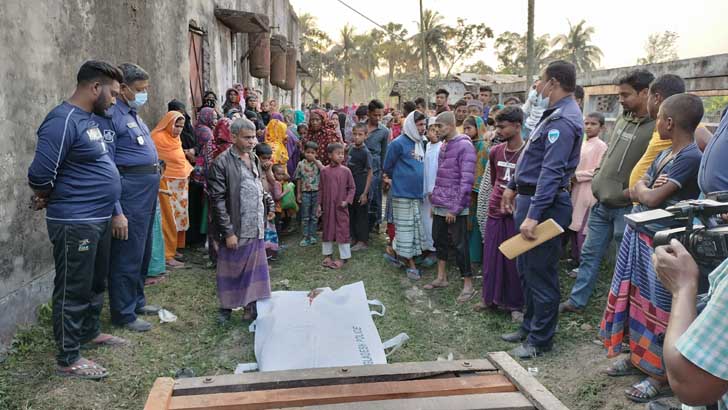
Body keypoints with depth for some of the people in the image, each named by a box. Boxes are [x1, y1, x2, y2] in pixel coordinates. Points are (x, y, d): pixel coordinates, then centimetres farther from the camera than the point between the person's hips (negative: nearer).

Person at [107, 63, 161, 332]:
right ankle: (124, 314, 13)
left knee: (143, 252, 19)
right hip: (131, 189, -10)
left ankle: (137, 301, 34)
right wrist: (116, 211, -21)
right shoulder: (112, 116, -15)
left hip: (148, 188, 10)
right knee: (128, 255, 0)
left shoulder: (133, 114, 15)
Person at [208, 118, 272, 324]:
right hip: (235, 230, -6)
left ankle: (251, 307, 23)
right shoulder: (222, 162, -11)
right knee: (231, 270, 7)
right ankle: (226, 307, 23)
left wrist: (263, 222, 13)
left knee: (254, 268, 10)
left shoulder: (254, 159, 11)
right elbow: (218, 200, -13)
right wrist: (228, 232, -15)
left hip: (256, 229, 6)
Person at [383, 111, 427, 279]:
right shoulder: (398, 143, -11)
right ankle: (411, 265, 3)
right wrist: (400, 179, 7)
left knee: (413, 227, 12)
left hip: (417, 194, 8)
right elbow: (387, 167, -3)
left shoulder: (420, 144, 12)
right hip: (402, 193, -8)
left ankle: (394, 253, 26)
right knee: (405, 228, -2)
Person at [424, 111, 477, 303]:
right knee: (439, 239, 15)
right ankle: (441, 278, 29)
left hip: (455, 208, -8)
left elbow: (466, 180, -18)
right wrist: (434, 201, 16)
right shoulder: (443, 146, 13)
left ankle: (468, 285, 10)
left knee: (459, 245, -1)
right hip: (440, 206, 8)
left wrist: (455, 208, -19)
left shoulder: (464, 146, -13)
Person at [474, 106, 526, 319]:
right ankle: (490, 297, 28)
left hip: (516, 213, -5)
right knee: (491, 256, 12)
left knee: (514, 259, 5)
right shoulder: (495, 152, 3)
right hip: (495, 212, 5)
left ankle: (515, 304, 19)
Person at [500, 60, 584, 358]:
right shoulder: (554, 114, 14)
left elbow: (551, 172, -27)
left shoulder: (563, 120, -19)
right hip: (528, 197, 11)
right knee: (526, 268, 19)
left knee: (540, 273, 1)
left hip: (543, 203, -11)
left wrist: (533, 215, -31)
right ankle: (530, 326, 34)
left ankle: (540, 340, 15)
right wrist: (513, 187, 26)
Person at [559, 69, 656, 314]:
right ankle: (576, 302, 28)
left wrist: (632, 191, -23)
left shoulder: (657, 128, -17)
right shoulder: (624, 118, 9)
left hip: (626, 208, -8)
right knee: (589, 254, 15)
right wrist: (598, 177, 12)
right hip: (602, 202, 8)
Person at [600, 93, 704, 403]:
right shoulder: (664, 154, 10)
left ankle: (660, 374, 13)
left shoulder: (690, 157, -18)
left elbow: (652, 198, -21)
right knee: (636, 297, 17)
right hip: (638, 234, 9)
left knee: (657, 306, 1)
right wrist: (648, 190, -10)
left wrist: (644, 190, -1)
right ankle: (638, 355, 33)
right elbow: (635, 192, 10)